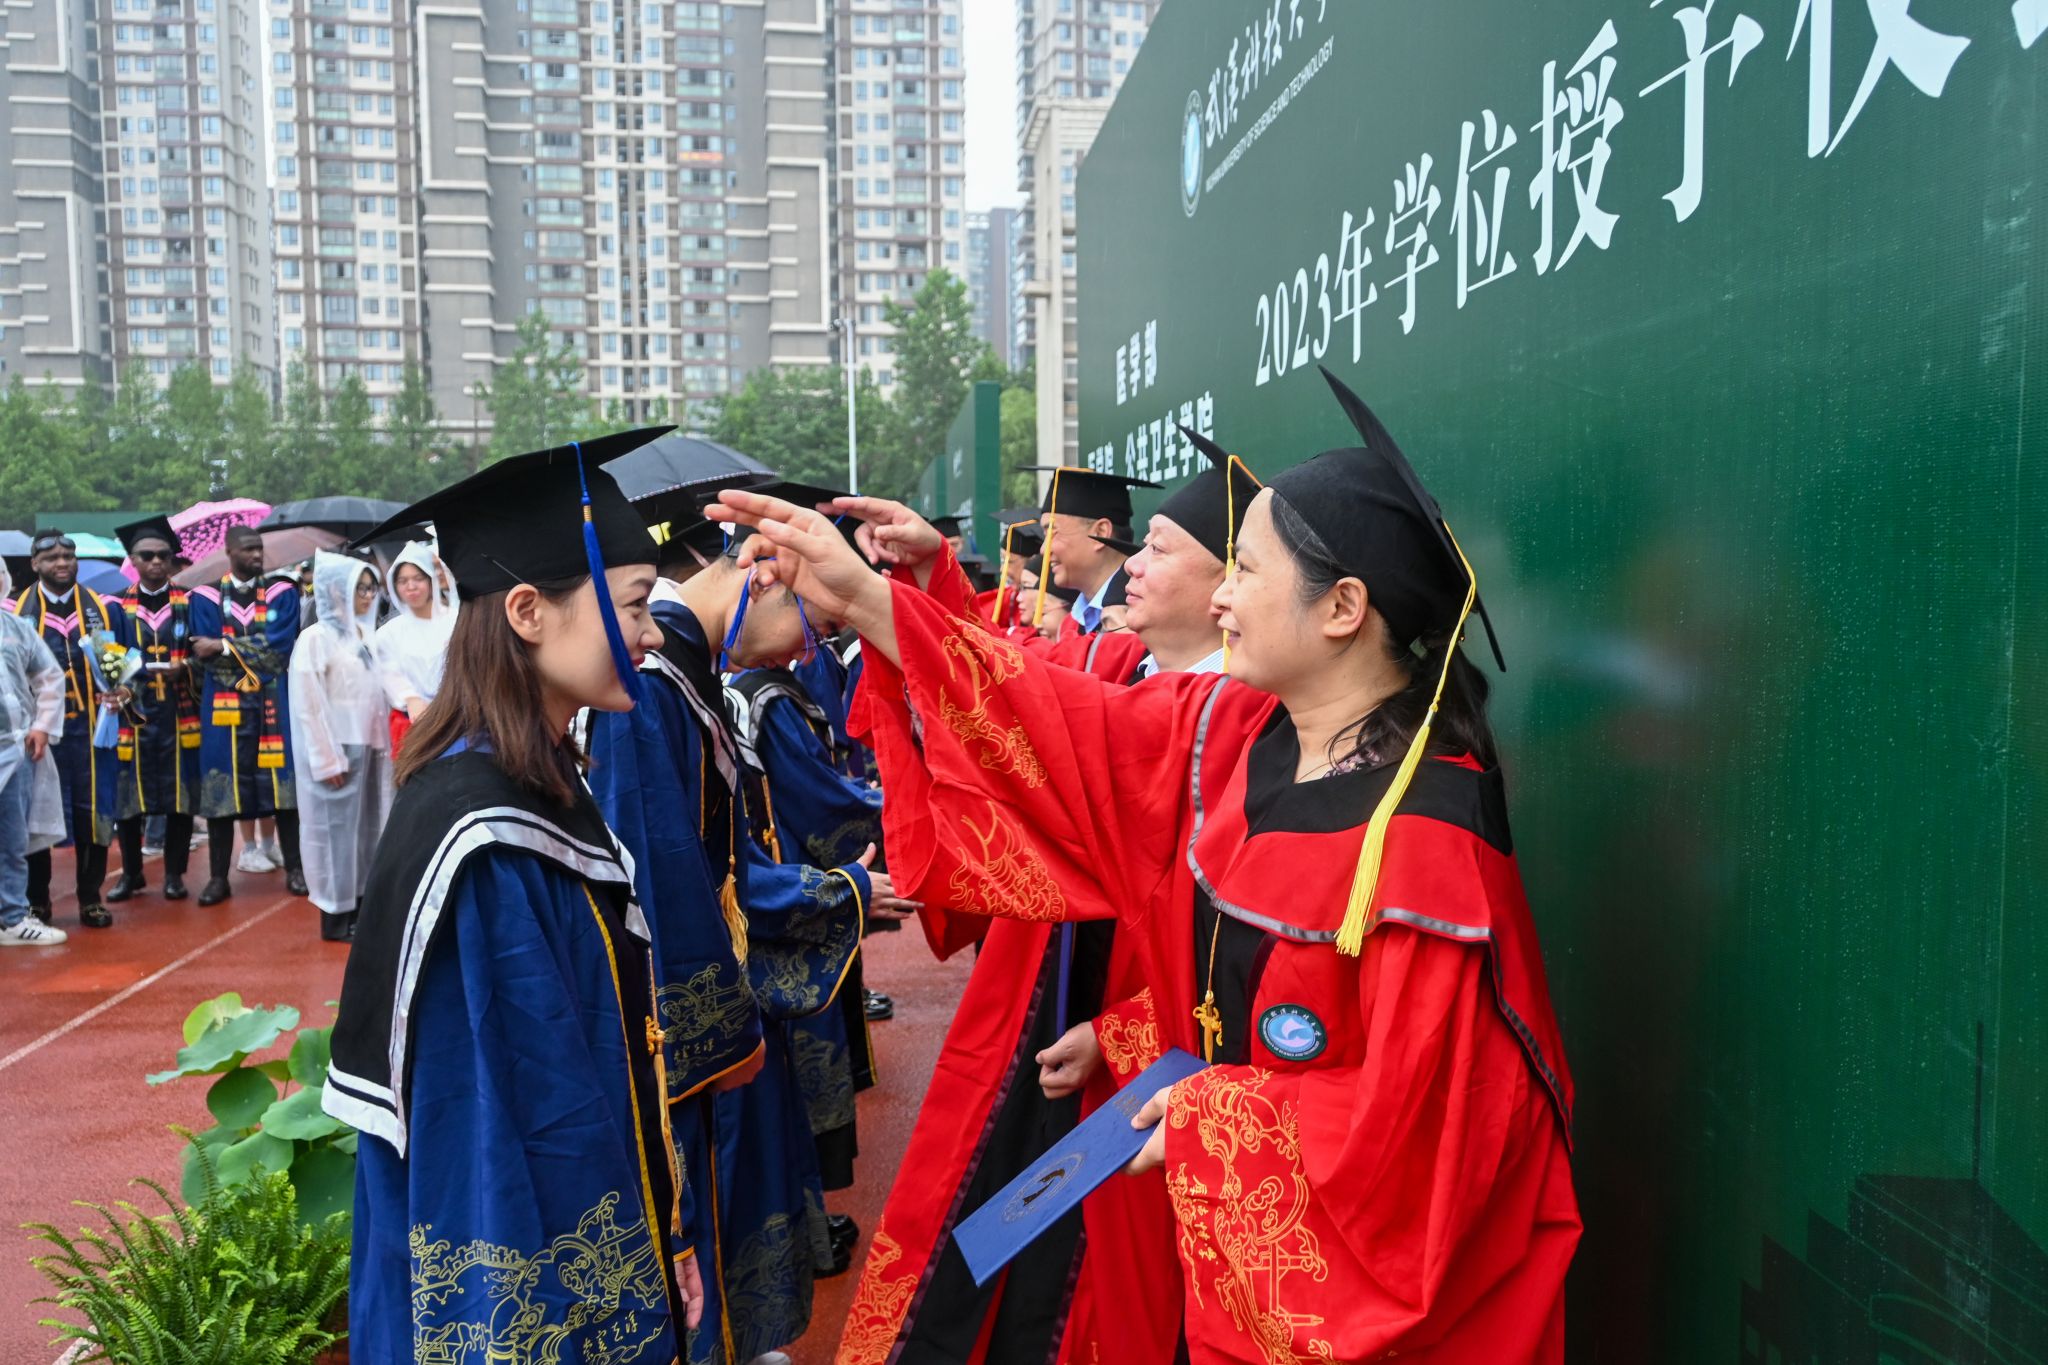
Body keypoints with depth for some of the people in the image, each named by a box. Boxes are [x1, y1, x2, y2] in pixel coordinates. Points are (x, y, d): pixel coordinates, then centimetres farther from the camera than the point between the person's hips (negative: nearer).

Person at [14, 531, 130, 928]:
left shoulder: (102, 608, 7)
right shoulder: (18, 610, 2)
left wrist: (121, 689, -9)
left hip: (88, 727, 1)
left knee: (92, 810, 2)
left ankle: (90, 898, 13)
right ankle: (37, 901, 19)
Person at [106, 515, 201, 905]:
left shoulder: (189, 602, 6)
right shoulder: (118, 606, 6)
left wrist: (182, 667, -15)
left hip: (179, 714, 0)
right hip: (132, 715, 0)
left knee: (181, 794, 3)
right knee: (128, 795, 3)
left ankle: (174, 873, 15)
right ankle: (132, 873, 20)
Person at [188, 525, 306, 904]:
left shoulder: (282, 593, 6)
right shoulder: (206, 597, 5)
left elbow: (280, 645, -8)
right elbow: (207, 655, -4)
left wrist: (225, 647, -10)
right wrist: (258, 654, -9)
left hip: (274, 705, 0)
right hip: (224, 706, 0)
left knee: (282, 784, 3)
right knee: (220, 788, 2)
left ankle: (294, 869, 13)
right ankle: (218, 877, 11)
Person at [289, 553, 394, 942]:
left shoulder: (366, 635, 10)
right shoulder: (316, 638, -9)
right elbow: (309, 706, -12)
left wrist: (382, 746, 7)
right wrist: (328, 759, -14)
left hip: (368, 746, 6)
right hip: (337, 750, -6)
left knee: (366, 828, 9)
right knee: (338, 828, 0)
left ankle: (359, 907, 18)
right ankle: (336, 918, 9)